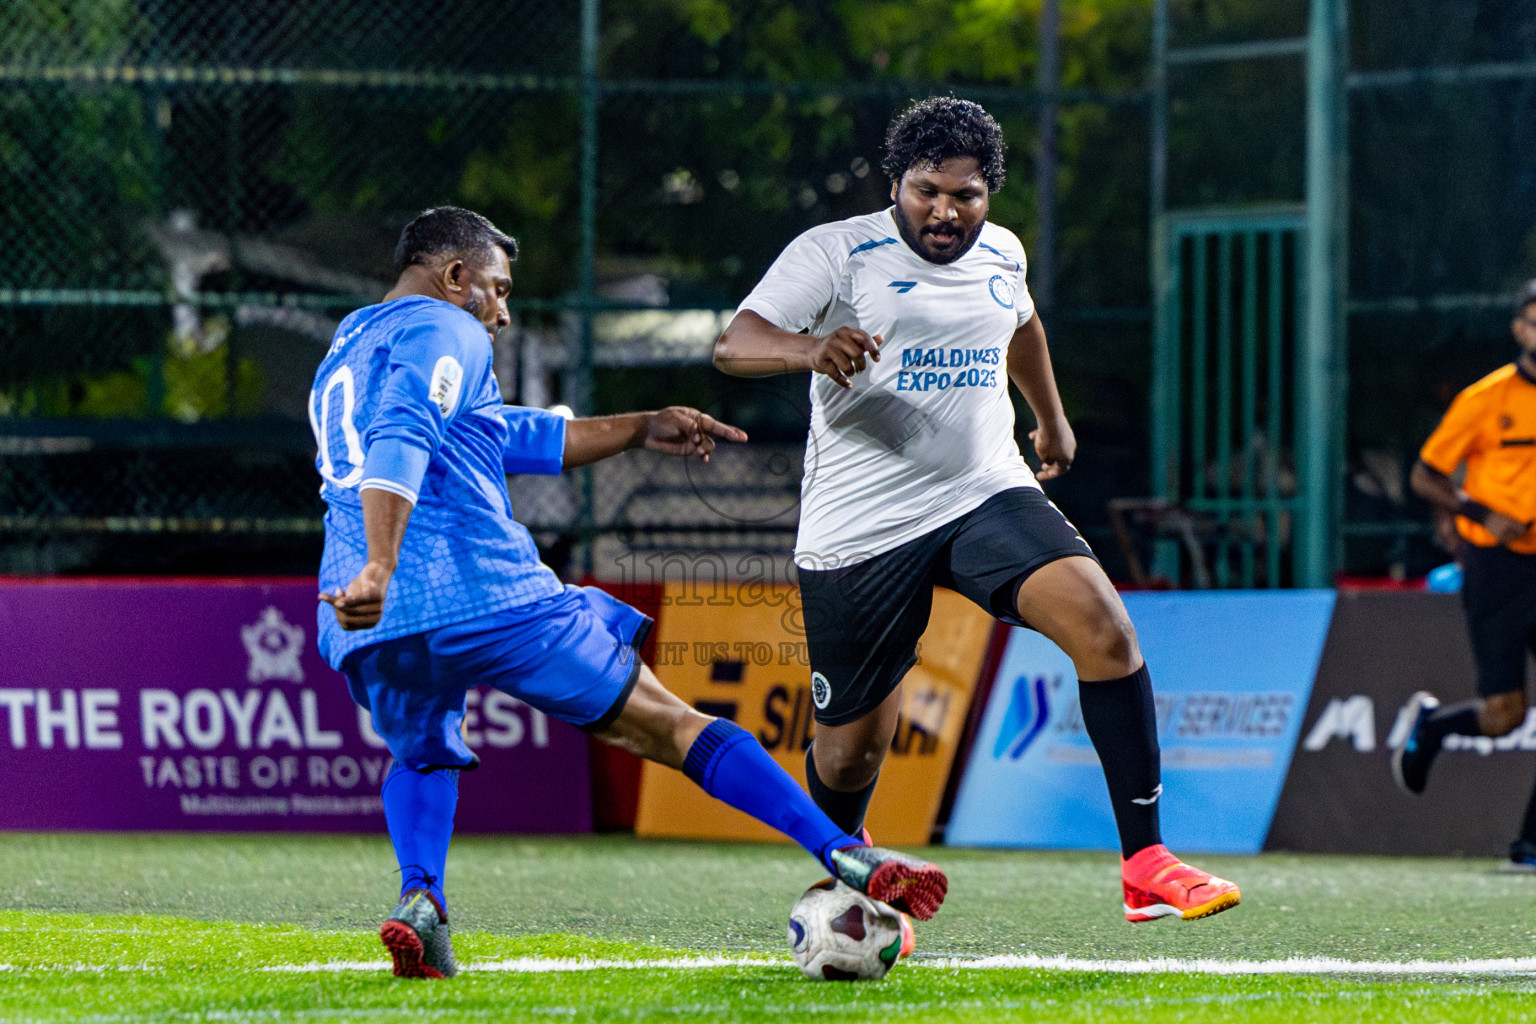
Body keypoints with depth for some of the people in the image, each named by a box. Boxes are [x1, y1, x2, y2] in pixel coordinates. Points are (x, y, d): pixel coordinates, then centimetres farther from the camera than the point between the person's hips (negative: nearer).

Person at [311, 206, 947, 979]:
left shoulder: (343, 357, 31)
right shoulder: (441, 333, 2)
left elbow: (511, 437, 36)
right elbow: (400, 444, -19)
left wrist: (639, 430, 38)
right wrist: (380, 567, -32)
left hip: (366, 627, 7)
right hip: (482, 593, -7)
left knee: (421, 757, 32)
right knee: (664, 726, 3)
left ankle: (419, 896, 2)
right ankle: (848, 860, -2)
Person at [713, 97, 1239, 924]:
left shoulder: (999, 254, 9)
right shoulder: (838, 253, -8)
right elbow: (733, 345, -20)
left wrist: (1052, 419, 45)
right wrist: (812, 347, -40)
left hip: (986, 496, 3)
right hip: (858, 530, -3)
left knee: (1101, 622, -23)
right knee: (852, 749, 5)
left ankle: (1145, 866, -23)